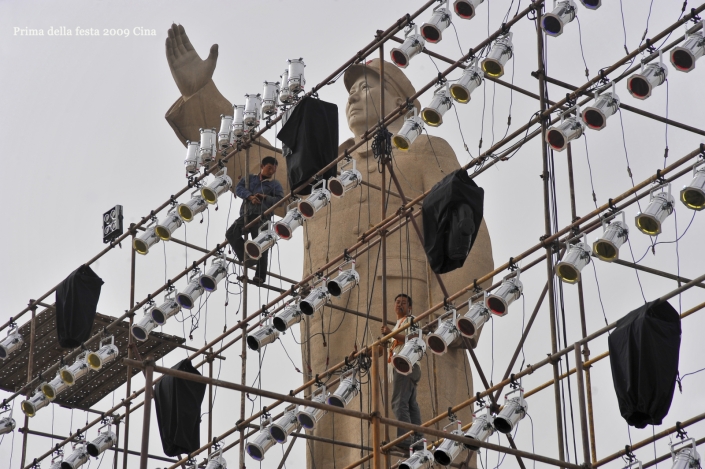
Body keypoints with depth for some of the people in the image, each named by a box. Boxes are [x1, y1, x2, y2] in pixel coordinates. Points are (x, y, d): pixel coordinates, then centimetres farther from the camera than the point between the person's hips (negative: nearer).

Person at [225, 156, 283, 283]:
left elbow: (279, 200, 2)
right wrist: (250, 196, -14)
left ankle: (260, 276, -12)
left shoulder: (275, 184, 16)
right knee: (231, 234, -17)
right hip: (246, 215, 3)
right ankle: (246, 258, -7)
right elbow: (239, 188, 5)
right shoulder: (250, 178, 22)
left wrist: (265, 198, -14)